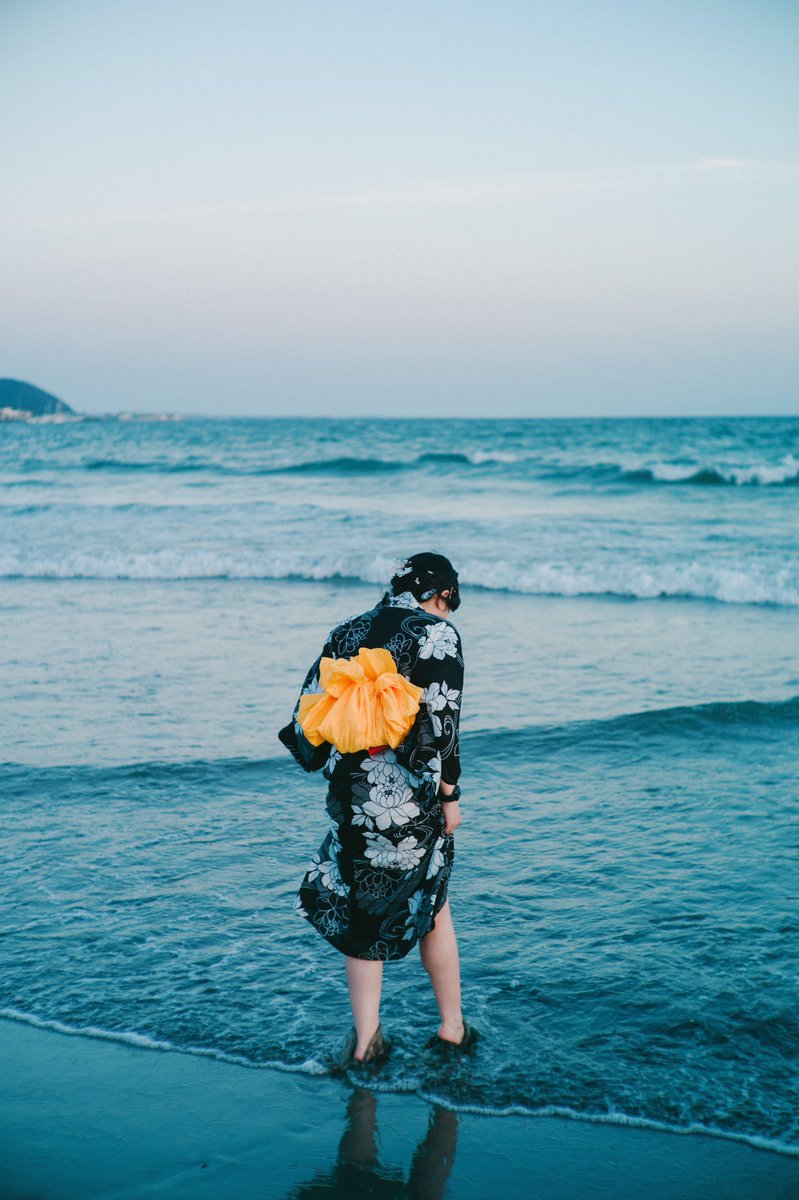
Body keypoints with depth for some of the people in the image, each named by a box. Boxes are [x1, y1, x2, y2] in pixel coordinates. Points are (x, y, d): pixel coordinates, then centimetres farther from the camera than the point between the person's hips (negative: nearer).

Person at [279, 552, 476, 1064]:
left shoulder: (348, 631, 10)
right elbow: (441, 720, -14)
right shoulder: (438, 634, -6)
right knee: (433, 907, 14)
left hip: (350, 795, 4)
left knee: (360, 907, 13)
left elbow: (309, 708, 7)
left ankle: (366, 1038, 14)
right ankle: (453, 1027, 26)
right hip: (409, 797, -4)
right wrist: (450, 795, -5)